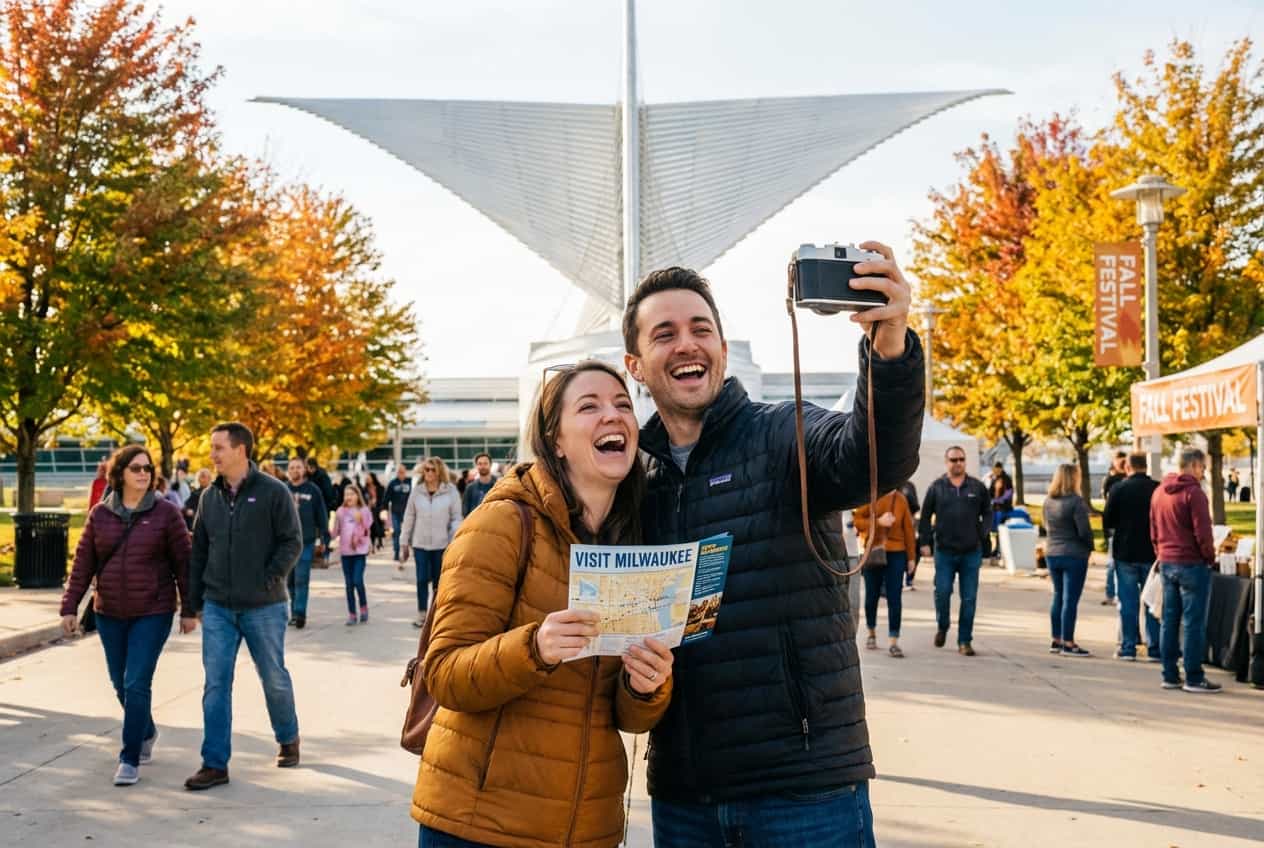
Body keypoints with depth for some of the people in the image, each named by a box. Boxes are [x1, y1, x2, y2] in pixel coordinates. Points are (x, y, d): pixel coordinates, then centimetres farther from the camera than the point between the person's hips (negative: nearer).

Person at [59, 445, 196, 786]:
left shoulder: (165, 513, -6)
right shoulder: (100, 514, 2)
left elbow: (183, 563, -4)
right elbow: (83, 564, 4)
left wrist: (189, 609, -5)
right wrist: (69, 607, 0)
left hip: (152, 613, -4)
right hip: (109, 614, 4)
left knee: (137, 684, -9)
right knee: (121, 684, 14)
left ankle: (130, 759, 0)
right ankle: (146, 732, 41)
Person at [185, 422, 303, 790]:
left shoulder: (273, 492, -8)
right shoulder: (210, 496, 7)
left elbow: (292, 542, -8)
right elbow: (199, 549, 12)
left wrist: (269, 580, -15)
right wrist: (195, 597, 8)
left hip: (263, 607, -3)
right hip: (218, 608, 4)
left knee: (274, 678, 11)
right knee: (216, 684, 0)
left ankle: (288, 739, 34)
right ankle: (215, 764, 4)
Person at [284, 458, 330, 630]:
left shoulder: (313, 491, 1)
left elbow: (322, 517, 4)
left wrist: (324, 540, 1)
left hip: (306, 542, -2)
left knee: (302, 580, -7)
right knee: (290, 580, 9)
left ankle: (299, 613, -6)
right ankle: (294, 612, 19)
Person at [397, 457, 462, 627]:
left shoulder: (450, 491, -2)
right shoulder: (417, 491, 3)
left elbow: (456, 518, -1)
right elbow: (409, 518, 7)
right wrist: (404, 543, 7)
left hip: (442, 544, -1)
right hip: (420, 543, 1)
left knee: (439, 581, 8)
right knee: (422, 579, -1)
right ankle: (421, 613, 9)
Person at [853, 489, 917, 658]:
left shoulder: (901, 499, 4)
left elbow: (908, 528, 7)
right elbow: (857, 520, -6)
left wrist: (911, 556, 7)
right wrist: (878, 522, -21)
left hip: (896, 554, 1)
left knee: (894, 598, -4)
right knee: (872, 596, 11)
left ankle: (894, 642, -1)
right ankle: (872, 634, 32)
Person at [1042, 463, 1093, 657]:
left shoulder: (1048, 501, 7)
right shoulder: (1076, 501, -16)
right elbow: (1084, 531, -16)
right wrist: (1090, 547, 0)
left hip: (1052, 553, 7)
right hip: (1074, 555, -7)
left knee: (1058, 597, 16)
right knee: (1070, 600, -2)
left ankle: (1056, 640, 20)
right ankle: (1068, 643, 0)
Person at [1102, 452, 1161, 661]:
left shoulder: (1119, 489, -8)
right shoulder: (1158, 489, -6)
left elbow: (1107, 523, -4)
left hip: (1125, 552, -1)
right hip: (1152, 552, 1)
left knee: (1128, 601, 5)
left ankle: (1128, 648, 6)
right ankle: (1154, 648, 9)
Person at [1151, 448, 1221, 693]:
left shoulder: (1159, 492, 12)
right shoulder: (1193, 492, -13)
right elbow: (1202, 532, -16)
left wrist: (1162, 556, 17)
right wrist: (1211, 558, -2)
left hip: (1166, 563, 8)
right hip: (1192, 564, -8)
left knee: (1169, 620, 10)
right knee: (1194, 622, -3)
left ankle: (1170, 676, 13)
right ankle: (1194, 678, 0)